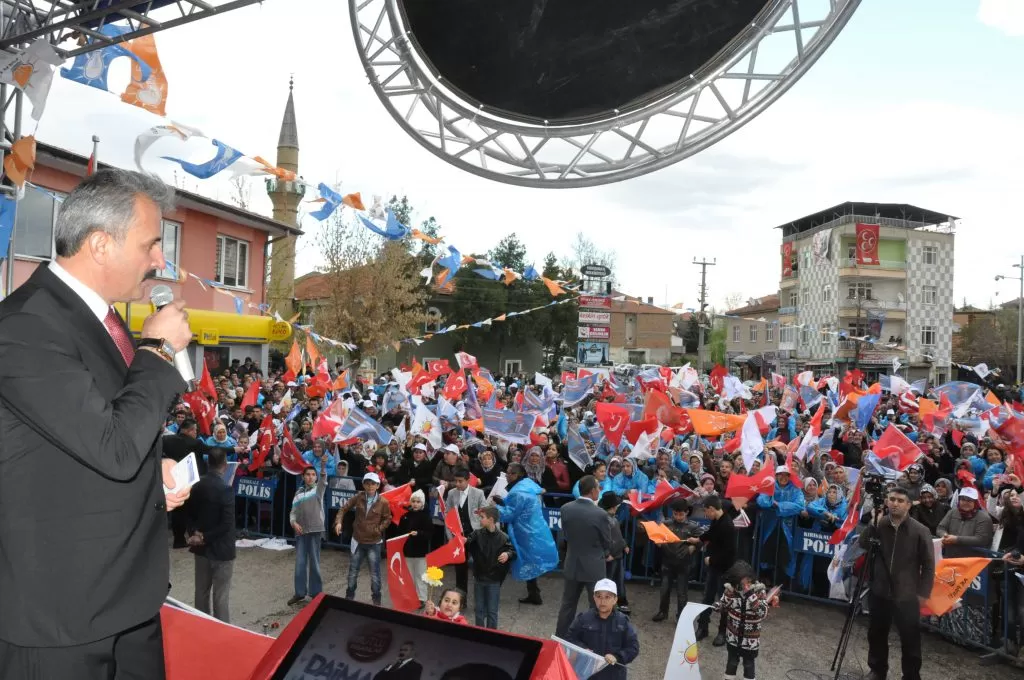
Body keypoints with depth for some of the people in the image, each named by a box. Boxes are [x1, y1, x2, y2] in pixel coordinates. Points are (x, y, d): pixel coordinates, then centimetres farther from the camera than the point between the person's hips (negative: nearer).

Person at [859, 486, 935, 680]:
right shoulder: (879, 524, 0)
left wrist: (923, 593, -6)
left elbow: (928, 565, -4)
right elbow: (862, 545, -9)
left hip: (906, 596, -3)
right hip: (879, 592, 4)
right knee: (876, 635, 16)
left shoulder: (920, 531, -9)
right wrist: (873, 524, -19)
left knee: (910, 640, 2)